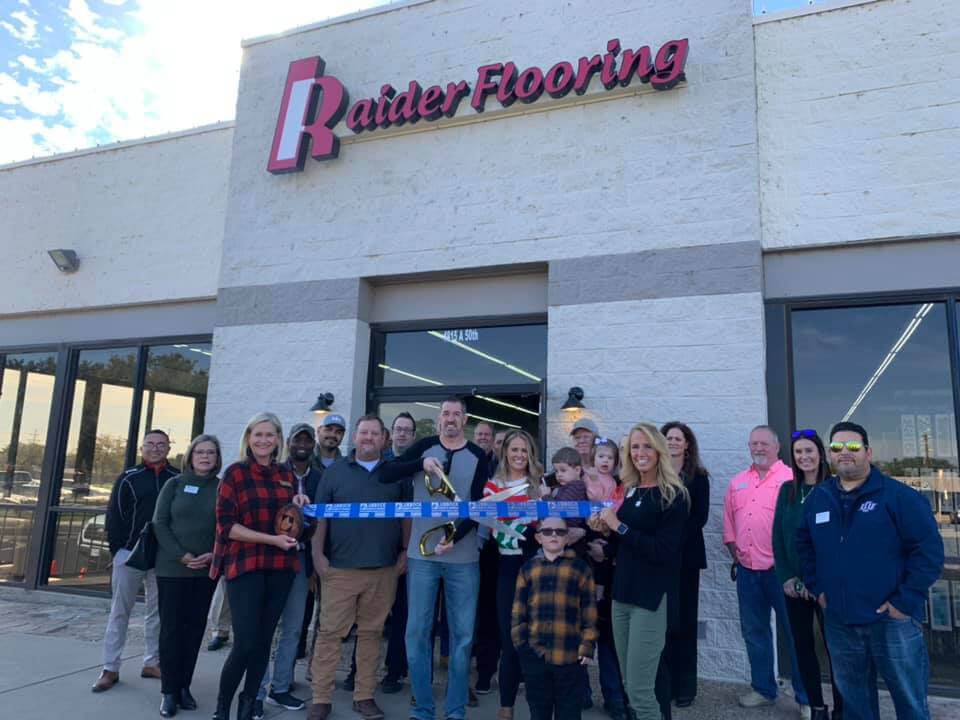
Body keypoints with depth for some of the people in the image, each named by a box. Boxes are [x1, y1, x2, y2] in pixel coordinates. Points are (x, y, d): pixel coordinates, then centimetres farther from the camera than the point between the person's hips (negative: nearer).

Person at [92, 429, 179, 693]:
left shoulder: (178, 479, 3)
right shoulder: (128, 478, 0)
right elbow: (114, 517, -1)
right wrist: (117, 550, -8)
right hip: (130, 553, -1)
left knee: (157, 611, 10)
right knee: (120, 612, 4)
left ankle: (152, 662, 21)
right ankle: (110, 668, 12)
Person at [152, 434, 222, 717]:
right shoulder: (175, 484, 1)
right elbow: (159, 523, -3)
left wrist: (214, 555, -13)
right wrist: (181, 555, -13)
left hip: (206, 569, 1)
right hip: (172, 567, -1)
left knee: (195, 628, 7)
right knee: (171, 627, 2)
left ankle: (184, 686, 17)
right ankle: (169, 691, 10)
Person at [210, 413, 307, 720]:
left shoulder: (287, 474, 9)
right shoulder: (235, 473, -4)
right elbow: (226, 525, -9)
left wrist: (299, 503, 1)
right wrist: (271, 539, -16)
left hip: (280, 568, 4)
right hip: (244, 566, -4)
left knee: (263, 642, 9)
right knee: (245, 644, -8)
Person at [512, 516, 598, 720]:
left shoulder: (580, 568, 3)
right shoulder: (528, 568, 8)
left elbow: (589, 610, 1)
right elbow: (518, 609, 8)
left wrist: (587, 645, -4)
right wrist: (519, 640, 0)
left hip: (569, 653, -2)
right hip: (534, 653, 2)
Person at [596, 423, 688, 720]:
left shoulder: (673, 495, -9)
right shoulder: (629, 492, 11)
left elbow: (663, 551, -18)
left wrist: (619, 526, -18)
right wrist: (606, 528, 1)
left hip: (652, 596, -7)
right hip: (622, 592, 7)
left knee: (640, 691, -5)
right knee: (630, 686, 14)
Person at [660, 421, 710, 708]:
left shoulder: (698, 477, 3)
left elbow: (699, 518, -3)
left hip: (685, 554, -1)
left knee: (684, 620, 5)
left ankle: (685, 686, 15)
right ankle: (664, 682, 13)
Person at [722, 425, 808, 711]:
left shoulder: (790, 478, -7)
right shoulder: (737, 482, 12)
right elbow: (729, 522, 17)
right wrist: (735, 553, 9)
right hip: (747, 570, 6)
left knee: (794, 632, 3)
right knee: (754, 631, 14)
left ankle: (806, 697, 15)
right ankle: (763, 688, 29)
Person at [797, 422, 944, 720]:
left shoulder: (898, 495, -10)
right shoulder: (817, 498, 6)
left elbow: (929, 548, -13)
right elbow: (803, 545, 18)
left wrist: (906, 600, -15)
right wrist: (816, 588, 9)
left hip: (891, 620, -4)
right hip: (839, 622, 4)